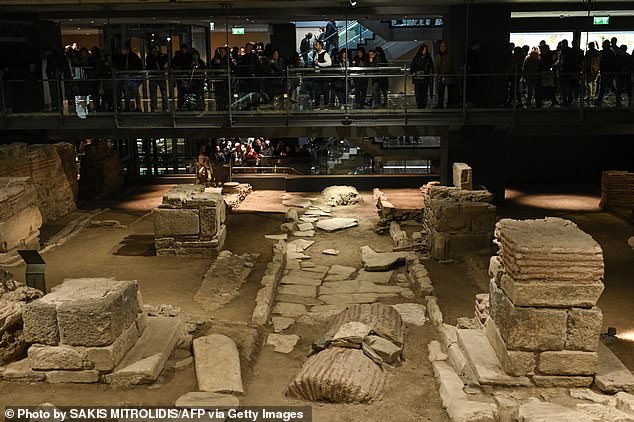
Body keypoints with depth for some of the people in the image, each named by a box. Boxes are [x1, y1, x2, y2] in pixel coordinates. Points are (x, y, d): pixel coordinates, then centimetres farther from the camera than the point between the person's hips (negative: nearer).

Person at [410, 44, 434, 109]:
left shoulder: (428, 58, 9)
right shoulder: (416, 58, 2)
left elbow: (431, 66, 18)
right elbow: (411, 66, 6)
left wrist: (431, 73, 2)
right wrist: (413, 73, -8)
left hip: (426, 77, 2)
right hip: (417, 78, -2)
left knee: (424, 93, 1)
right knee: (418, 93, -5)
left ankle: (424, 106, 7)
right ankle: (419, 106, 1)